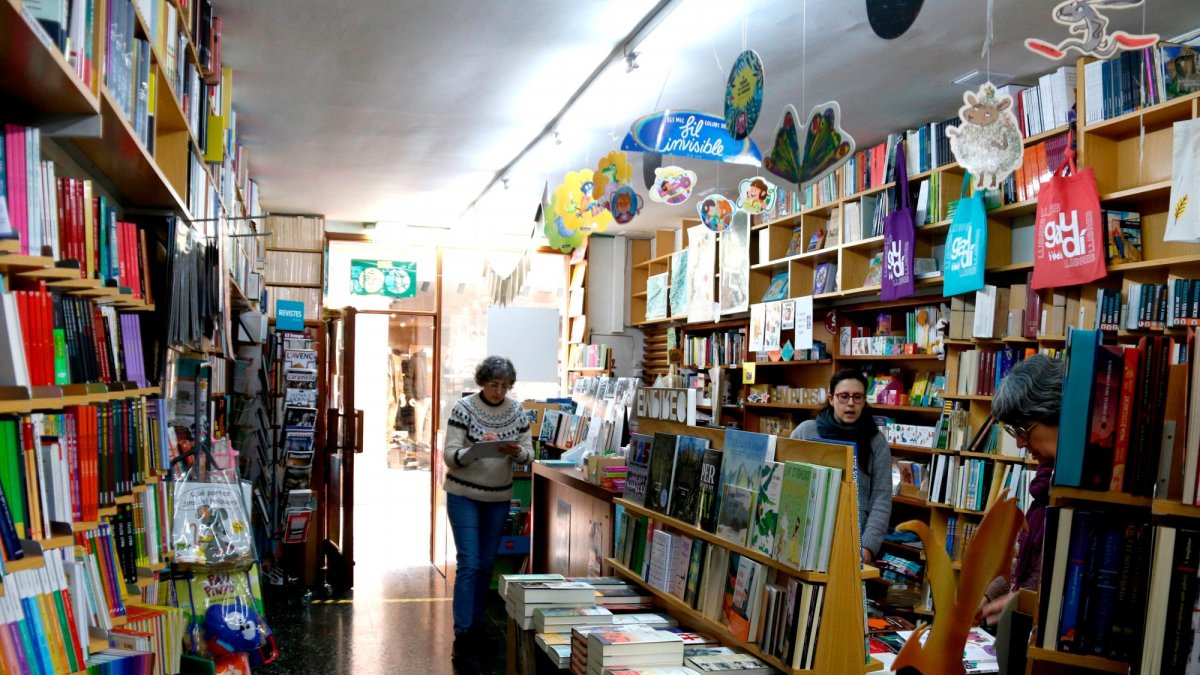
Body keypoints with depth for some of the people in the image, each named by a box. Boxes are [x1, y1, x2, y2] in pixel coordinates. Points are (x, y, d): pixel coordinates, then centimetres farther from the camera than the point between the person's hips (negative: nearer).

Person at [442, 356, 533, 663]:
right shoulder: (463, 408, -12)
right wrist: (477, 449, -31)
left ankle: (476, 622, 26)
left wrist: (516, 451, -20)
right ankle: (462, 631, -3)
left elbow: (529, 453, 2)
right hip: (464, 495, -4)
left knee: (486, 563, 11)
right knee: (469, 563, -8)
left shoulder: (516, 411, 0)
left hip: (499, 497, 4)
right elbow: (450, 456, -15)